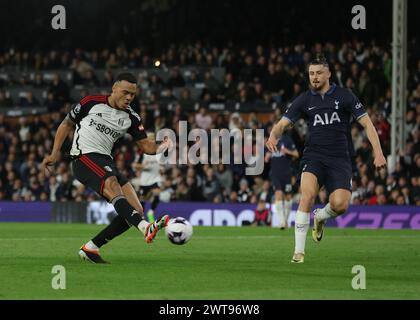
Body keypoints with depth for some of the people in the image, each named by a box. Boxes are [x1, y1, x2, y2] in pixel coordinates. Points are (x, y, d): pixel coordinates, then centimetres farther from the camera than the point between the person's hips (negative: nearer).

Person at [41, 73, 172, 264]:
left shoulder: (131, 118, 11)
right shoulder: (91, 103, 1)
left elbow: (146, 146, 7)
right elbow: (67, 124, 12)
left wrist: (162, 146, -15)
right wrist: (55, 153, 5)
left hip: (106, 162, 7)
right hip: (84, 157, -7)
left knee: (136, 211, -7)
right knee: (113, 186, -36)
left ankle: (90, 249, 1)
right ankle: (145, 228, -61)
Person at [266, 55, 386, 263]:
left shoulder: (344, 96, 1)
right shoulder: (304, 100, 6)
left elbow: (366, 123, 0)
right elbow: (283, 123, 3)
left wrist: (378, 151, -12)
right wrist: (273, 135, -22)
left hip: (339, 159, 0)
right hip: (314, 156, 0)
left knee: (340, 205, -19)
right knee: (308, 192, -28)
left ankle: (320, 217, 21)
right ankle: (299, 251, -22)